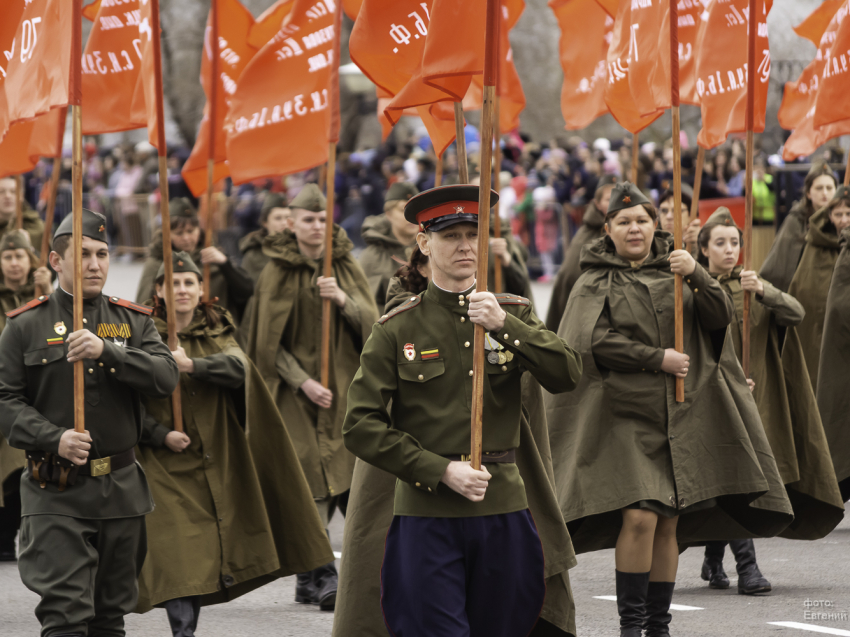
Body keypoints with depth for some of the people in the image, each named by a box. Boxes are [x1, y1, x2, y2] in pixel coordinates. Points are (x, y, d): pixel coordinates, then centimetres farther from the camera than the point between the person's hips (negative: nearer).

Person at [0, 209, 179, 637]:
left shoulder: (133, 322, 9)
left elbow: (166, 377, -7)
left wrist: (106, 351, -21)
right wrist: (54, 438, -20)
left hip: (121, 489, 4)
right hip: (56, 492, -4)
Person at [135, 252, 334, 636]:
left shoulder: (216, 333, 10)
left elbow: (238, 367, -12)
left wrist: (192, 364, -27)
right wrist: (160, 434, -18)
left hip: (216, 462, 4)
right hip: (167, 464, -4)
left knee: (206, 554, 7)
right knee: (178, 557, -13)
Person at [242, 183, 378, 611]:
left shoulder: (346, 267, 9)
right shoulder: (278, 272, -1)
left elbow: (370, 323, 3)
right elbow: (269, 340, -2)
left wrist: (344, 299, -16)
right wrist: (303, 382, -12)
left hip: (342, 385, 3)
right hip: (296, 388, -3)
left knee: (333, 476, -3)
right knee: (313, 479, -11)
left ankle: (308, 577, 8)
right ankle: (322, 575, -12)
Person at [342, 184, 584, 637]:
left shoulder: (512, 315, 8)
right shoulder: (397, 330, 0)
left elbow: (567, 377, -6)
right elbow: (361, 426, -4)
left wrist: (504, 325, -19)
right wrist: (442, 471, -12)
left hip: (503, 506, 3)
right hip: (426, 511, -3)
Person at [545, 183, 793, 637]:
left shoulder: (675, 271, 12)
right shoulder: (596, 283, 4)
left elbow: (721, 317, -1)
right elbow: (595, 343, -10)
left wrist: (696, 276, -18)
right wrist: (657, 358, -16)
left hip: (682, 416, 3)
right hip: (626, 416, -3)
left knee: (668, 525, 4)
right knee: (640, 517, -16)